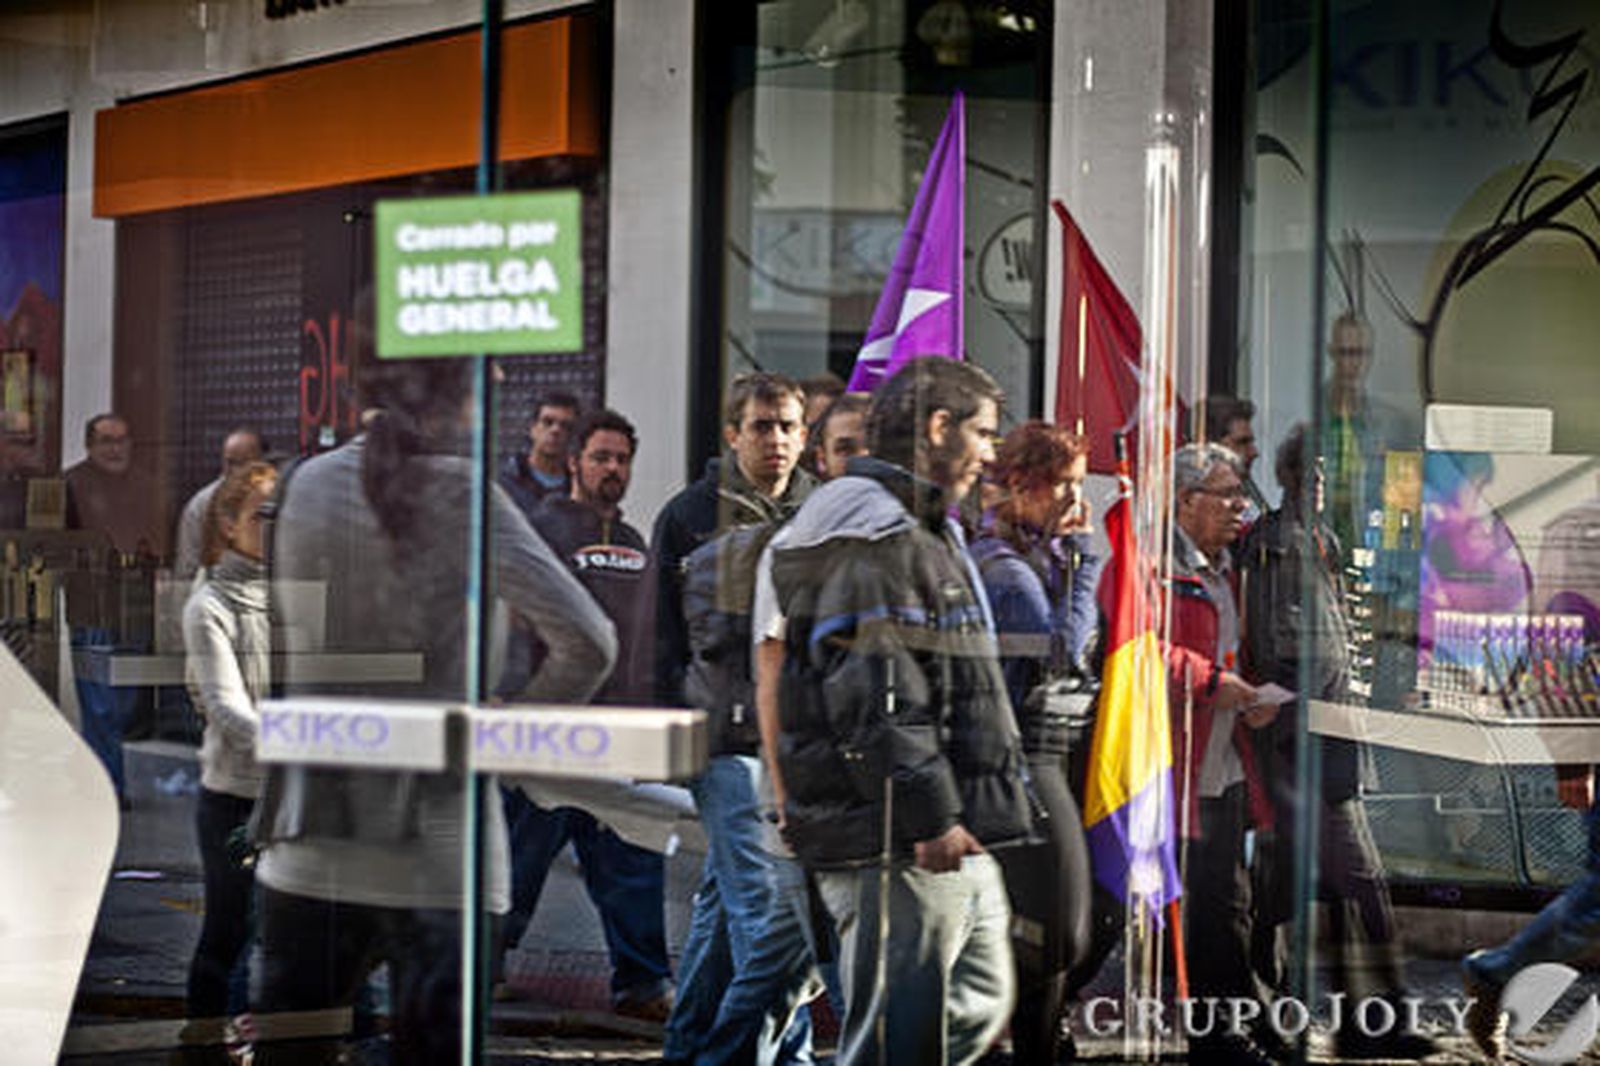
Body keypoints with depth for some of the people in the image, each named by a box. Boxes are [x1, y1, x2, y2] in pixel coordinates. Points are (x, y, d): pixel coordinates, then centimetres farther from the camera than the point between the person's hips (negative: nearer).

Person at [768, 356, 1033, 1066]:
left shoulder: (925, 535, 21)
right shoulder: (871, 539, -15)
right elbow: (876, 701, -22)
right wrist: (930, 816, -22)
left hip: (951, 839, 11)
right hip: (897, 844, -11)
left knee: (981, 1003, 17)